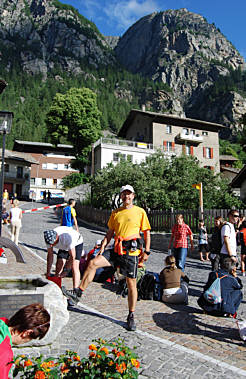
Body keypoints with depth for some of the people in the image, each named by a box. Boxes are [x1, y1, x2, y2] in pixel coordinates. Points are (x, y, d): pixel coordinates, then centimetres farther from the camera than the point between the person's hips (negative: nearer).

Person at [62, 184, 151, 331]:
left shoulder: (140, 211, 1)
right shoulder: (115, 213, 12)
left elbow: (147, 232, 3)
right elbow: (110, 232, 16)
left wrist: (147, 251, -2)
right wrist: (103, 247, 5)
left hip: (131, 251, -4)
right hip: (116, 250, 4)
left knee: (131, 284, 3)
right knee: (93, 263, -13)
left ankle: (131, 316, 20)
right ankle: (78, 293, 0)